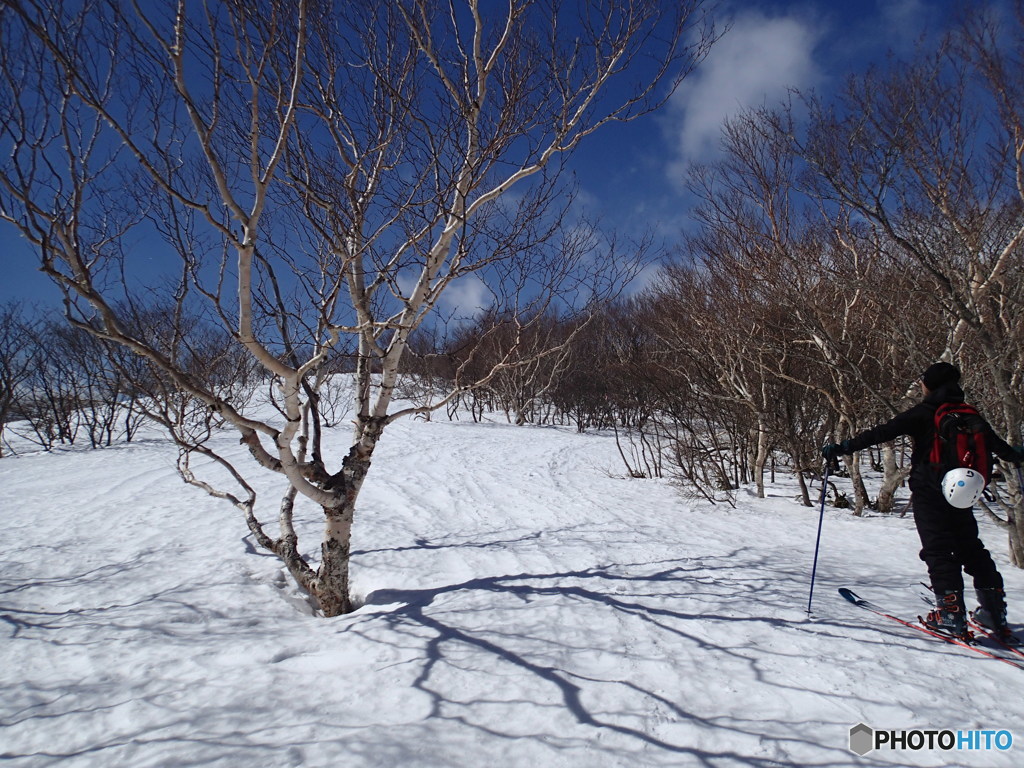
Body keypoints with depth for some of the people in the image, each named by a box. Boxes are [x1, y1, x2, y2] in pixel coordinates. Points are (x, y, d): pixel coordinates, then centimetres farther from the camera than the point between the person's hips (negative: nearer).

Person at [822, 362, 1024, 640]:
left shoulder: (923, 413, -9)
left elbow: (881, 433, -17)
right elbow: (994, 441, 24)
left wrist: (843, 448, -16)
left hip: (929, 489, -6)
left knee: (937, 549, -2)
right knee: (971, 547, 15)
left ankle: (951, 613, -7)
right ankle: (994, 610, 17)